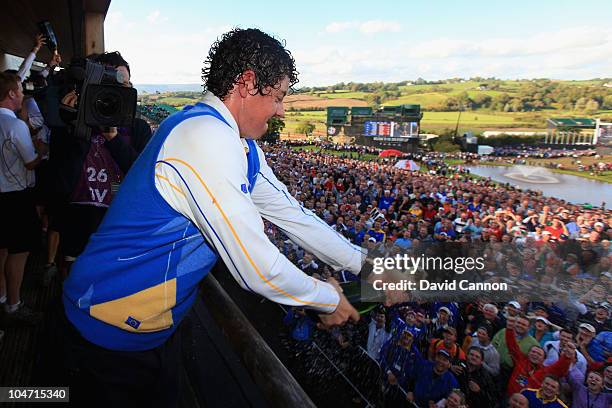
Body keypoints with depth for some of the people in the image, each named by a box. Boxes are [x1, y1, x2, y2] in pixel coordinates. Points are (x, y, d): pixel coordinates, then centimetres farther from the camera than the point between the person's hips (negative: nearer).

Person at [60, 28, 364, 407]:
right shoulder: (206, 137, -30)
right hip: (113, 330, -9)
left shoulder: (244, 148, 2)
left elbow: (291, 214, 7)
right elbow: (256, 268, -29)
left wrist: (368, 264, 8)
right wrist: (329, 299, -12)